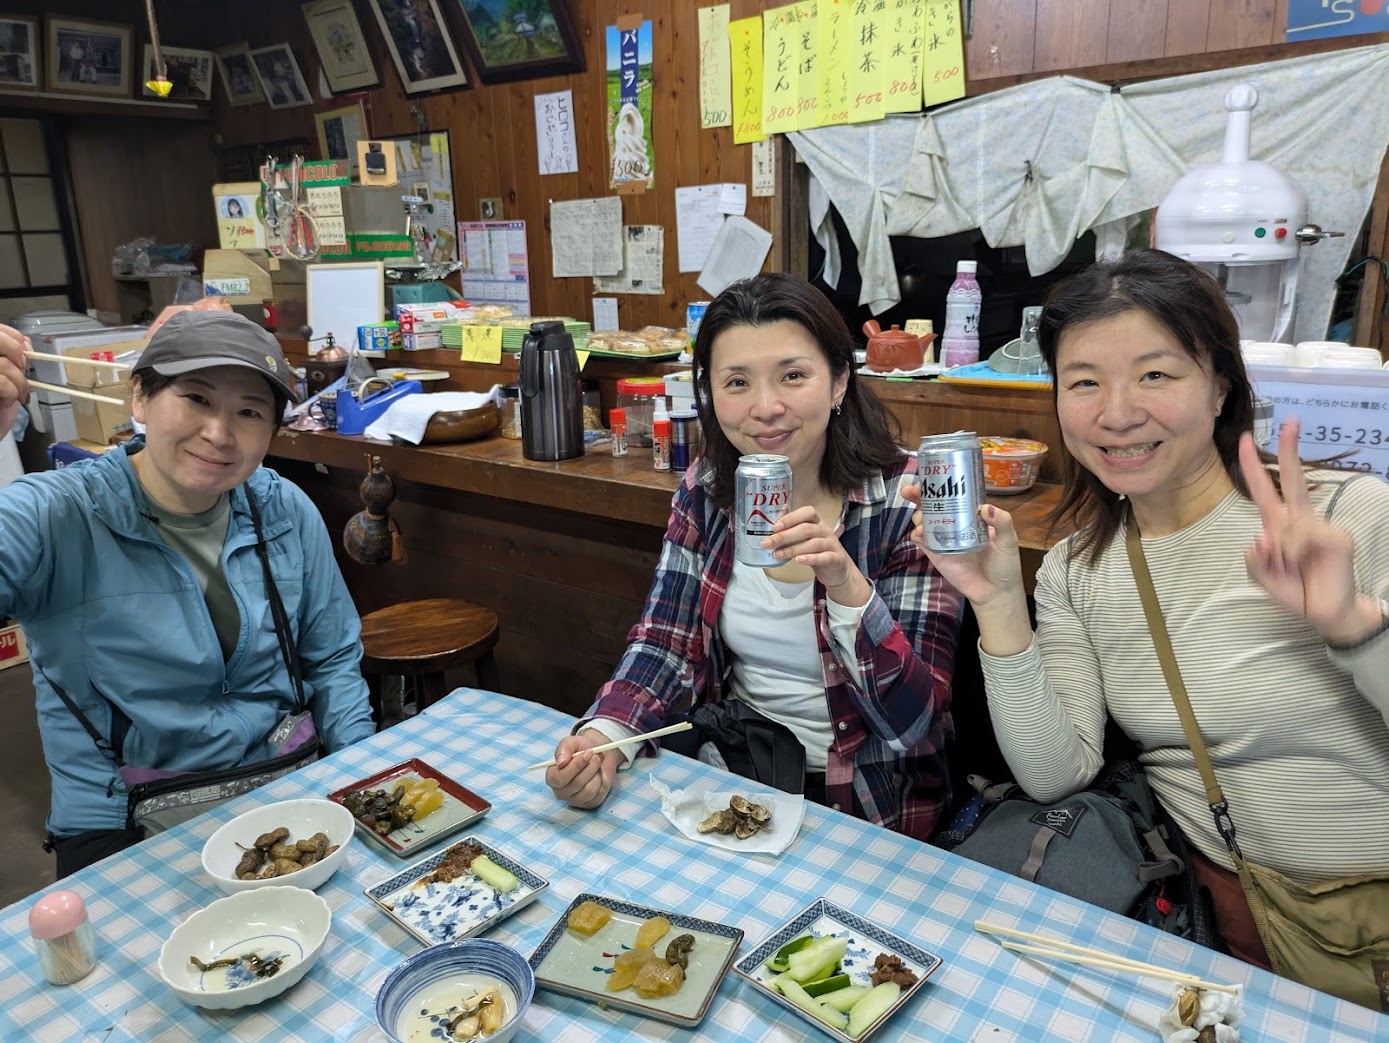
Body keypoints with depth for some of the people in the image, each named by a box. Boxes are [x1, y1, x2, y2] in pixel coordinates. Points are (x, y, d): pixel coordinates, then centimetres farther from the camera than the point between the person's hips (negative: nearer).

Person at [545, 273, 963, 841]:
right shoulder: (707, 487, -3)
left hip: (868, 803, -3)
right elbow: (664, 642, -3)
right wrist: (603, 737, -23)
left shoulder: (906, 502, -17)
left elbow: (914, 723, -19)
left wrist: (847, 586, -35)